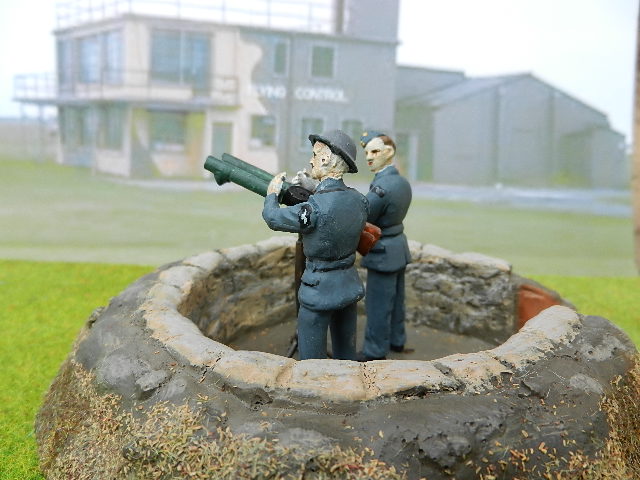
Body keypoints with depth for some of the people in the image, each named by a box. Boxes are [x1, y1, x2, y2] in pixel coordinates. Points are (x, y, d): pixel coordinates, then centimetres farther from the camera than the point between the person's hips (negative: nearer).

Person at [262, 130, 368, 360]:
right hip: (349, 286, 7)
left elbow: (272, 218, -10)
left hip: (319, 289, -7)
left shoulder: (315, 207, -26)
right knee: (346, 356, 20)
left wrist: (272, 193, 11)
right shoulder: (359, 199, -5)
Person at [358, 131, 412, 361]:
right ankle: (396, 340, 35)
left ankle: (375, 353, 12)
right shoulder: (402, 181, 5)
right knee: (395, 299, 21)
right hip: (399, 248, 9)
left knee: (378, 304, 2)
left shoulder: (381, 187, -24)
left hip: (383, 253, -9)